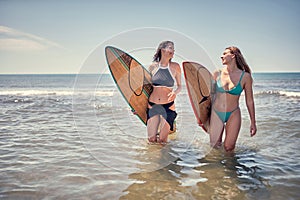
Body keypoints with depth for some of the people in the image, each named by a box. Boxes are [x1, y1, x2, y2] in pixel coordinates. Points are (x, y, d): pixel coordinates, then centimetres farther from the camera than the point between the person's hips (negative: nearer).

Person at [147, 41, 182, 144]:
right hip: (152, 105, 1)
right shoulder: (153, 66, 1)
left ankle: (170, 125, 30)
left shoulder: (175, 66, -2)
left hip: (168, 106, -1)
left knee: (162, 140, 1)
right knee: (151, 139, 1)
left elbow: (179, 86, 7)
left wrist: (175, 92, -16)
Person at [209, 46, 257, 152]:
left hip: (233, 115, -1)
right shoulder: (217, 74, -3)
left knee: (228, 148, -2)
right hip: (216, 113, 2)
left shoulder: (245, 76, -7)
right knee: (214, 145, 5)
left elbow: (249, 101, 0)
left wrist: (253, 122, 3)